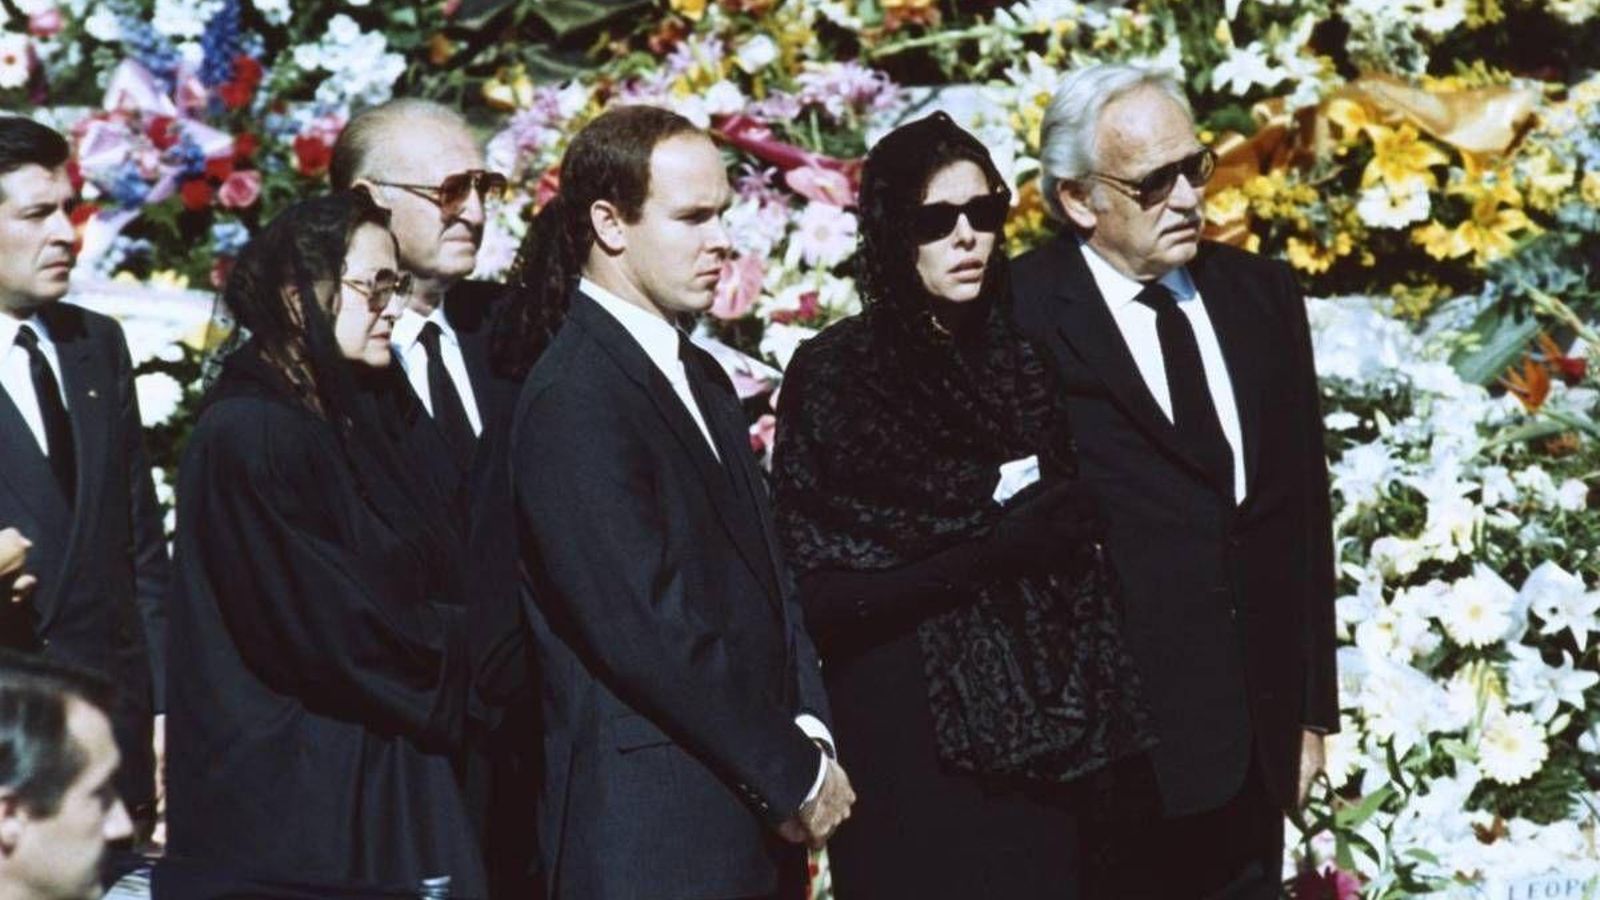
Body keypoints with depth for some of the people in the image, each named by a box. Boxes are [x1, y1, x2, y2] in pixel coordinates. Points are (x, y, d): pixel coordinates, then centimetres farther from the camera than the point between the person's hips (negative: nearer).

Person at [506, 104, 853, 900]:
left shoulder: (700, 378, 14)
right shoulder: (573, 401, -14)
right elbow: (645, 631, -18)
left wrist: (807, 727, -1)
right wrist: (797, 774, -11)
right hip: (656, 832, -8)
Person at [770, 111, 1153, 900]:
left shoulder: (1018, 356, 9)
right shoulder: (834, 373, -6)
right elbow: (821, 591, -11)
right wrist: (993, 549, -15)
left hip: (1030, 737, 4)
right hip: (907, 737, -4)